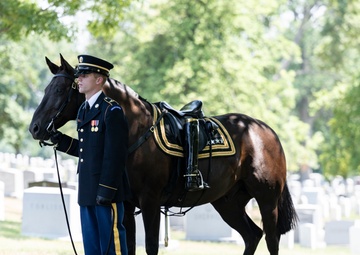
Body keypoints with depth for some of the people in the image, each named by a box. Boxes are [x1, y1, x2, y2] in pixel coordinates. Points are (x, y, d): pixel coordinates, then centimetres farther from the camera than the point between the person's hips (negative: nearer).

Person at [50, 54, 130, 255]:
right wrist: (60, 140, 7)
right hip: (87, 192, 9)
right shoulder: (84, 110, 15)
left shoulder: (112, 111, -13)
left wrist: (106, 191, -22)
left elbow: (115, 154, -18)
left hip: (106, 192, -9)